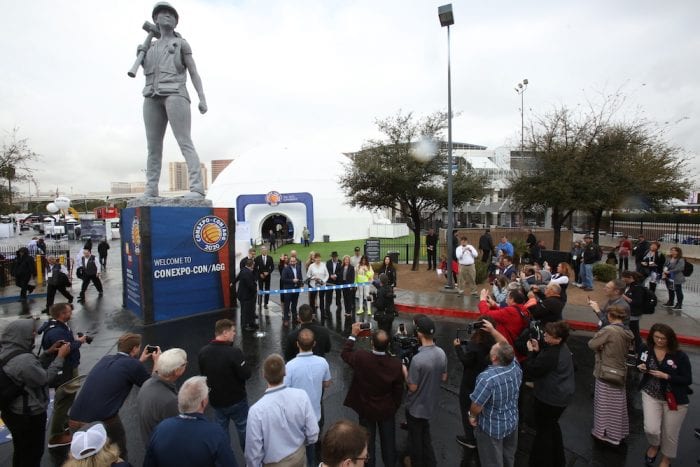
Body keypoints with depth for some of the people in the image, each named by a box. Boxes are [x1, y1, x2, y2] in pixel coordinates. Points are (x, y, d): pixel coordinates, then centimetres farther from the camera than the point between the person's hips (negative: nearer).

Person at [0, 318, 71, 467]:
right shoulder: (24, 360, -34)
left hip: (12, 411, 9)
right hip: (29, 416, -9)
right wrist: (60, 357, -15)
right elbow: (45, 378, -21)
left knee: (20, 451, 28)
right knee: (32, 454, 14)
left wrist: (48, 353, 3)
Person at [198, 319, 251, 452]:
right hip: (236, 400, -5)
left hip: (216, 399, 5)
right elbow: (246, 374, -23)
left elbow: (202, 373, 5)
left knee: (221, 429, 22)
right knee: (243, 429, 15)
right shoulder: (234, 352, -29)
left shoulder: (203, 352, -9)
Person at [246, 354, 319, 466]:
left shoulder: (257, 410, -30)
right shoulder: (301, 396, -23)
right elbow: (313, 436, -13)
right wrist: (298, 443, 8)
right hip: (299, 457, 2)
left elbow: (254, 452, -20)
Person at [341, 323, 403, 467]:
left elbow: (345, 353, -5)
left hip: (366, 409, 0)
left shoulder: (361, 358, -28)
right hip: (388, 410, 1)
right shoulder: (396, 364, -23)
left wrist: (353, 335, 0)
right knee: (388, 441, 22)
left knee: (368, 441, 20)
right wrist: (395, 406, 7)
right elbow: (398, 390, -10)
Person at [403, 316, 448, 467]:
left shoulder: (417, 359, -33)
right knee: (425, 433, 29)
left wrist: (405, 371, -8)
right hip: (431, 403, 6)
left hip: (416, 406, -6)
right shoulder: (441, 353, -12)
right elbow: (444, 378, 2)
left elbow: (412, 387, -22)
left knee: (415, 437, 19)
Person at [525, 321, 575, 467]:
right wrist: (538, 350, -6)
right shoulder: (562, 347, 0)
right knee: (552, 424, 27)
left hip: (550, 397, -10)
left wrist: (531, 351, -15)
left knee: (543, 429, 7)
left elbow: (532, 372, -23)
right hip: (562, 394, 10)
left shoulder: (551, 354, -31)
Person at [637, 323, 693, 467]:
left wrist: (665, 376, -25)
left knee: (670, 434, 14)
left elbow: (688, 380, -13)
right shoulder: (645, 349, -7)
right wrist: (641, 367, -12)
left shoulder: (680, 356, -16)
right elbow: (639, 364, 11)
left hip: (675, 400, -1)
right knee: (651, 429, -10)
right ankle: (654, 445, 28)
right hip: (651, 395, 1)